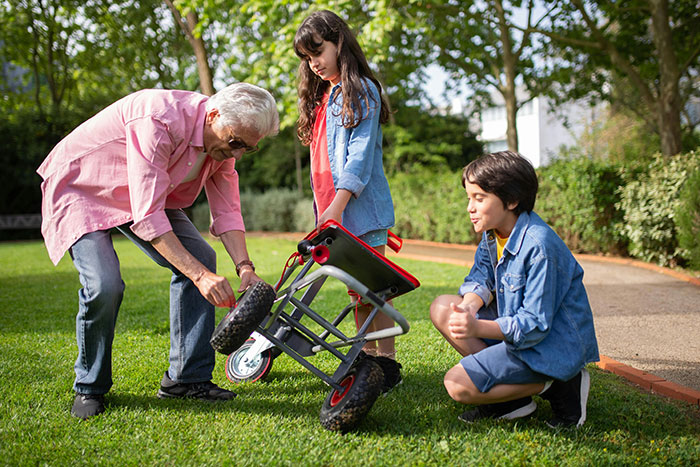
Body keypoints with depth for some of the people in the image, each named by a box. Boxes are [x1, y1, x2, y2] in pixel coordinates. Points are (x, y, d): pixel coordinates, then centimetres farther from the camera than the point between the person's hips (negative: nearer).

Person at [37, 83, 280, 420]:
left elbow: (227, 210, -5)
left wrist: (245, 267, -20)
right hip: (79, 189, -7)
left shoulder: (224, 140, -11)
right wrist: (200, 275, -40)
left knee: (201, 258, -8)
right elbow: (147, 216, -38)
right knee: (105, 285, -26)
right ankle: (89, 388, 0)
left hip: (148, 192, 8)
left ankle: (187, 378, 0)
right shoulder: (158, 120, -37)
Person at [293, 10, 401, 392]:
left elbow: (361, 154, -14)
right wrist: (323, 210, 15)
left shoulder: (360, 91, -5)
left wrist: (338, 205, -22)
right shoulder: (321, 97, 20)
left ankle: (388, 364, 0)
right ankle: (366, 357, 20)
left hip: (361, 207, -8)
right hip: (332, 211, 8)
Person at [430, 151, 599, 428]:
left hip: (553, 345, -9)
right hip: (517, 325, 9)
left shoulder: (539, 246, -27)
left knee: (458, 385, -18)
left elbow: (535, 325, -27)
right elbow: (480, 278, 1)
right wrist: (469, 305, -24)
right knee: (442, 308, 2)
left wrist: (478, 328, -39)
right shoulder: (494, 233, 1)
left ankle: (555, 385, -6)